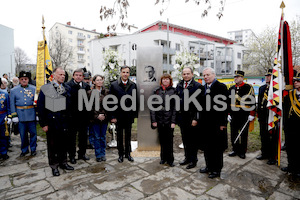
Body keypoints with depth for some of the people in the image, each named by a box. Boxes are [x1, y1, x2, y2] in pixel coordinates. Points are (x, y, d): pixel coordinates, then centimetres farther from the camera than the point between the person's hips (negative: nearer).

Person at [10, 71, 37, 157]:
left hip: (32, 115, -1)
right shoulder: (14, 90, 6)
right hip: (20, 115, 1)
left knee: (33, 133, 6)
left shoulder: (34, 89, 3)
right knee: (23, 134, 10)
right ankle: (24, 150, 26)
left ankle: (33, 149, 22)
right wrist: (14, 116, -1)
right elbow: (12, 104, 5)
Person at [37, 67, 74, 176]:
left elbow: (70, 104, 8)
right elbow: (40, 107, -6)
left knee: (63, 143, 14)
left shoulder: (67, 88, 6)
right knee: (52, 145, 8)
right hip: (52, 122, -3)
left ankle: (63, 162, 31)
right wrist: (43, 123, -8)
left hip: (64, 122, 4)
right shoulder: (45, 88, -5)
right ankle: (54, 166, 25)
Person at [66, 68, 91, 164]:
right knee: (72, 136, 9)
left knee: (83, 135, 15)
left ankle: (82, 153, 32)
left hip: (83, 115, 4)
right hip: (72, 115, -4)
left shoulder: (86, 86, 5)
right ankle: (72, 155, 25)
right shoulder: (68, 85, -8)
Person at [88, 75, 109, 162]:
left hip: (104, 118, 1)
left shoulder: (106, 92, 4)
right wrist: (97, 115, -10)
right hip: (94, 118, -1)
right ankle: (98, 155, 18)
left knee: (103, 137, 10)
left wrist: (104, 115, -7)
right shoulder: (90, 93, 0)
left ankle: (103, 154, 23)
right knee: (96, 137, 6)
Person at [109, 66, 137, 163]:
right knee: (119, 136, 11)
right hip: (118, 115, -1)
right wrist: (112, 116, -8)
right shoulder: (114, 85, -3)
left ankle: (128, 153, 28)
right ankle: (121, 154, 25)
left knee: (128, 135, 13)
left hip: (129, 115, 2)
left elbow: (135, 100, 3)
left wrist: (135, 114, -2)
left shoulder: (133, 85, 2)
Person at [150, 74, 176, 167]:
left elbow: (175, 107, -3)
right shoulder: (157, 91, 7)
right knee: (162, 139, 10)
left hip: (169, 119, -2)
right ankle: (163, 158, 27)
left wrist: (173, 121, -9)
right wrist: (153, 120, -2)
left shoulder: (173, 91, 1)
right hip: (159, 119, 2)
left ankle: (170, 159, 18)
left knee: (169, 140, 3)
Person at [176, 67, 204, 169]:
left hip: (192, 118, -5)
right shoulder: (179, 86, 10)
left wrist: (196, 118, -16)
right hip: (182, 117, 5)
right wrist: (177, 116, 6)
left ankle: (193, 160, 22)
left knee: (193, 140, 7)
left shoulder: (198, 86, -8)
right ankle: (187, 157, 31)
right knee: (185, 139, 16)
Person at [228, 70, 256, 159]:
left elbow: (252, 102, -5)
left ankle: (242, 152, 17)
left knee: (244, 134, 5)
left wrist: (251, 115, -9)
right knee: (234, 134, 9)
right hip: (233, 116, 4)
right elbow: (229, 102, 13)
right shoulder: (231, 88, 10)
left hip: (244, 116, -4)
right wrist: (228, 114, 9)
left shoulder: (248, 88, -3)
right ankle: (235, 150, 22)